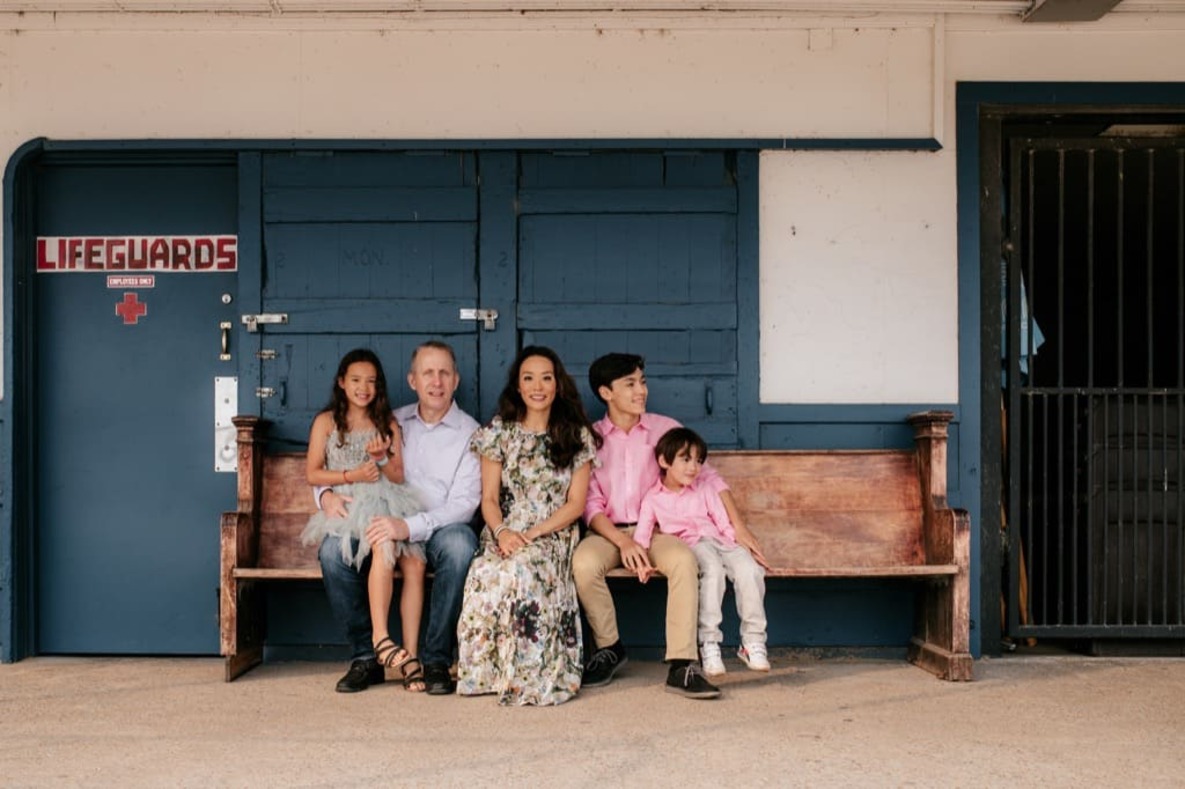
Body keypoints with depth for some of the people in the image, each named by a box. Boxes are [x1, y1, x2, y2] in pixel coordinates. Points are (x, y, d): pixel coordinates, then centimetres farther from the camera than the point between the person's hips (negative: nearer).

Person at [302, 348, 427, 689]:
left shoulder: (388, 424, 20)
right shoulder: (326, 422, 13)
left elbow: (399, 477, 15)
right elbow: (313, 474, 6)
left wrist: (382, 457, -6)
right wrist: (351, 476, -8)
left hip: (388, 502, 3)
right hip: (347, 506, -3)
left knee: (414, 562, -26)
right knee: (386, 545, -36)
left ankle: (411, 654, -27)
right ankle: (380, 637, -37)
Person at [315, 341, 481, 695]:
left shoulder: (470, 433, 1)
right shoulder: (393, 424, 13)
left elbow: (464, 503, -11)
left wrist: (409, 526, -26)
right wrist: (327, 493, -8)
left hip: (439, 532, -3)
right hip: (388, 531, 3)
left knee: (459, 543, -37)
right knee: (333, 549, -25)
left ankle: (437, 660, -22)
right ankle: (365, 656, -9)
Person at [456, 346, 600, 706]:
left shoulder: (577, 437, 8)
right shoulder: (498, 433, 11)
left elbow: (576, 503, 2)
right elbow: (489, 497, 7)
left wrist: (533, 533, -12)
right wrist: (501, 531, -15)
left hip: (554, 536, -1)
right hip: (505, 535, 1)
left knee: (520, 570, -36)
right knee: (483, 574, -34)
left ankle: (526, 676, -25)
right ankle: (485, 671, -16)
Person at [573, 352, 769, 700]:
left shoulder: (665, 428, 6)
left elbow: (707, 476, 7)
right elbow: (590, 504, -3)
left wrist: (739, 527, -1)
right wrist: (623, 541, -20)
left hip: (655, 529, 1)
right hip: (608, 532, 0)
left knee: (683, 559, -33)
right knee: (583, 562, -34)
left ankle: (681, 665, -31)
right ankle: (609, 648, -8)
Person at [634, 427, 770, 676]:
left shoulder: (705, 491, 20)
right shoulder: (653, 498, 13)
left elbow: (724, 524, 12)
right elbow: (642, 533, 3)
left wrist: (740, 547, -4)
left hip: (719, 541, 3)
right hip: (689, 545, -3)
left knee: (750, 570, -27)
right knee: (713, 570, -37)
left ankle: (753, 641, -17)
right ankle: (709, 643, -34)